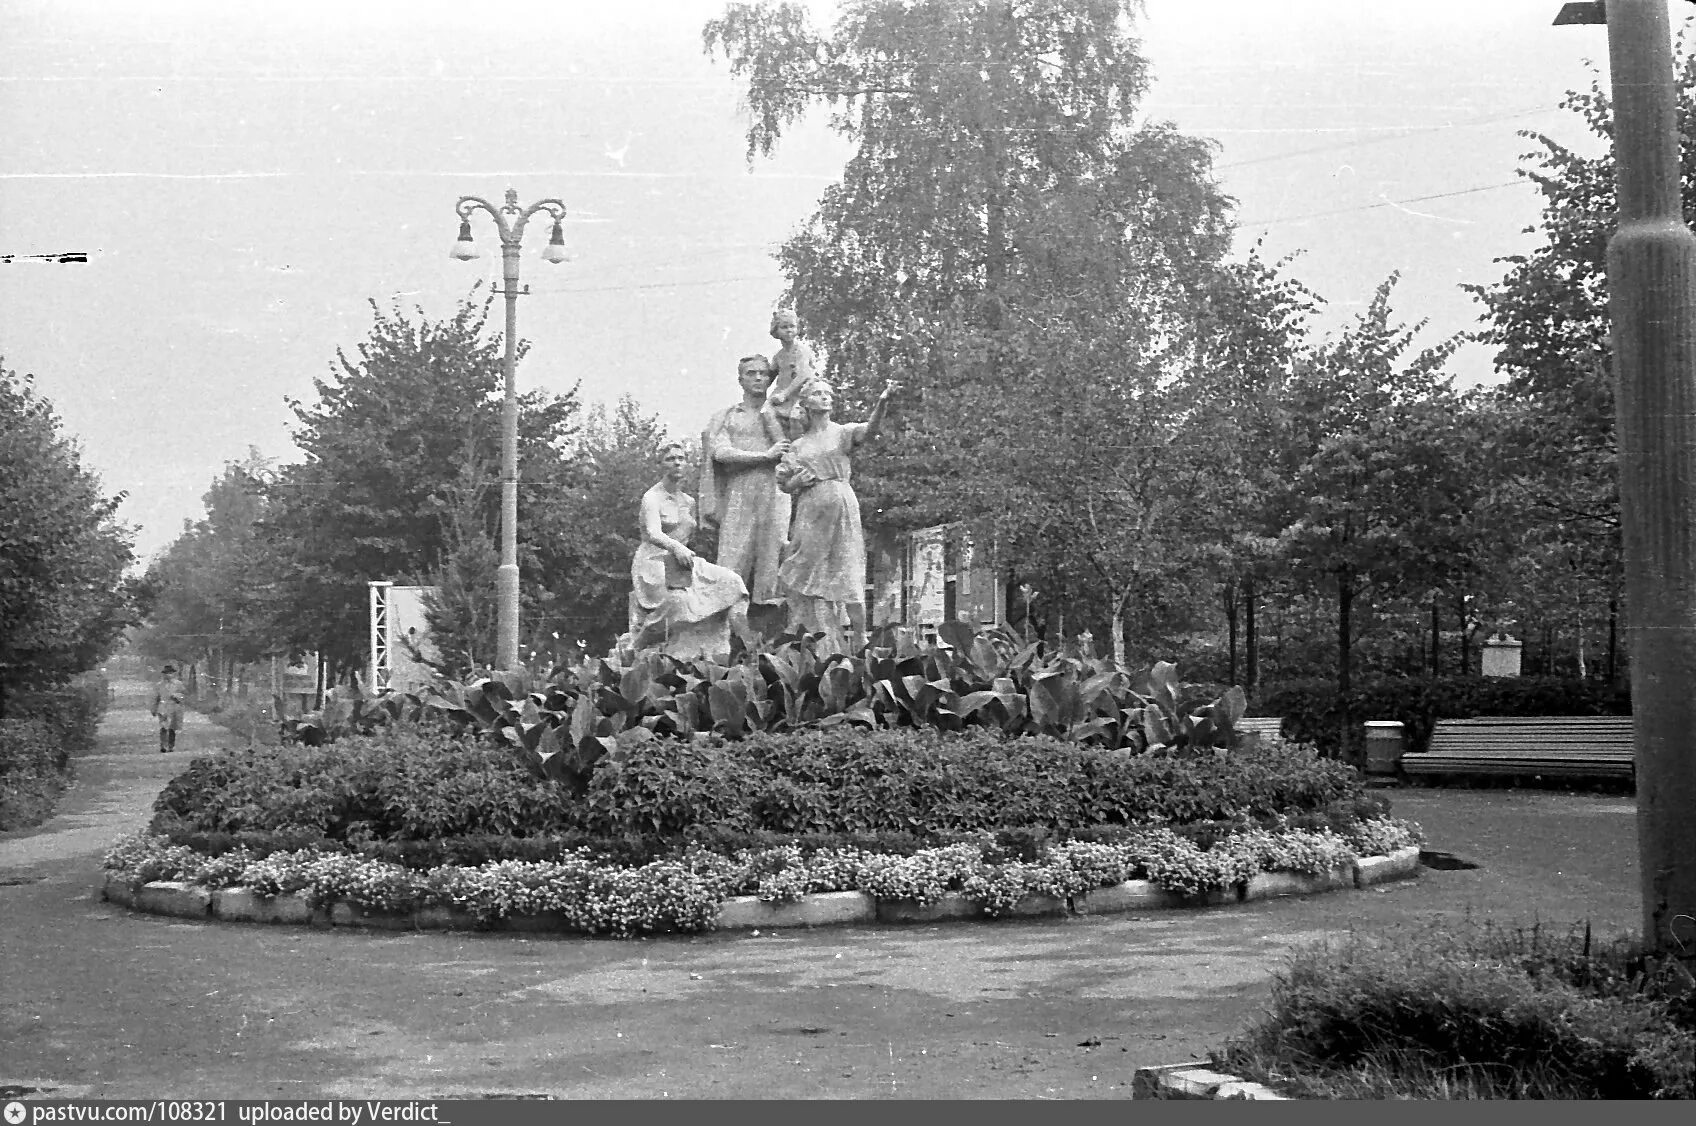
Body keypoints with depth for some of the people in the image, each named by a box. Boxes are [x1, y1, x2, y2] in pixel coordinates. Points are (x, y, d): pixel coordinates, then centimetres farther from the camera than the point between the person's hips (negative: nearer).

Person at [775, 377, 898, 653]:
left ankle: (859, 644, 0)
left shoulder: (843, 432, 5)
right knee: (815, 578, -2)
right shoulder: (799, 445, 14)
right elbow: (784, 484, 18)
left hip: (841, 507, -3)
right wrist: (798, 480, -5)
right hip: (810, 511, 3)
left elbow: (871, 429, -16)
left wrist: (882, 402, -33)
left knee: (847, 575, -6)